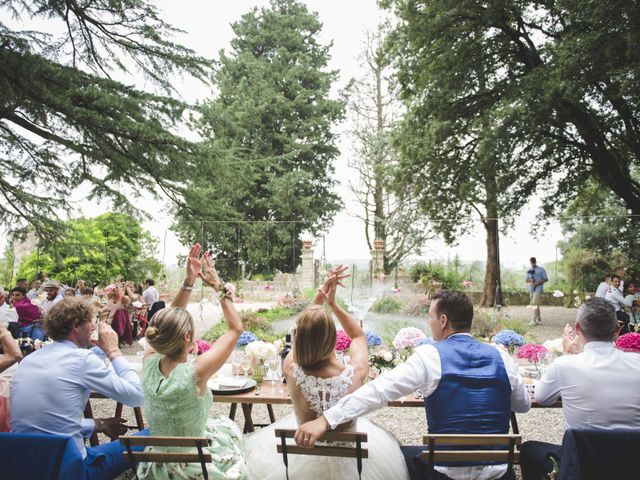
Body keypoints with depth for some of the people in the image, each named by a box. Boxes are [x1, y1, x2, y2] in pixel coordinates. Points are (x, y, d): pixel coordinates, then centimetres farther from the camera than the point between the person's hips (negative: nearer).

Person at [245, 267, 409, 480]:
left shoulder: (291, 372, -27)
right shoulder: (355, 374, -29)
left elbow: (304, 331, -4)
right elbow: (359, 336, -4)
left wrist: (320, 296, -3)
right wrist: (333, 303, -7)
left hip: (304, 461, 0)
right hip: (349, 462, 0)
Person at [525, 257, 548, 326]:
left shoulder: (541, 270, -1)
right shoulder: (529, 271, 15)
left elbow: (546, 279, -3)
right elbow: (526, 280, 13)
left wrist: (538, 283, -16)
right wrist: (530, 280, -11)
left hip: (538, 289, -6)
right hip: (531, 289, 6)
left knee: (535, 305, -15)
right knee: (534, 305, 10)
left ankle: (534, 320, -17)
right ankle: (539, 319, 21)